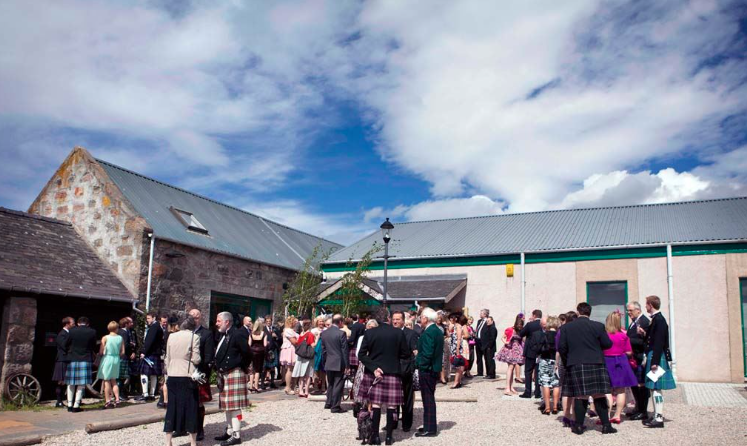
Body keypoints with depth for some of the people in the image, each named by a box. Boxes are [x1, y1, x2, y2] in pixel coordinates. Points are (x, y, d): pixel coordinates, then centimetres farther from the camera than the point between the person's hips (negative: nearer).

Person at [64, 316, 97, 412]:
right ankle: (76, 405, 0)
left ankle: (69, 405, 15)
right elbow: (94, 347, 5)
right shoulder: (92, 332, -3)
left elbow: (66, 345, 6)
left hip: (72, 359, 1)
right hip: (86, 360, -1)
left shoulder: (72, 331, -1)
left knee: (71, 383, 13)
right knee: (82, 384, 3)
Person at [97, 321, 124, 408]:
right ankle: (117, 399, 13)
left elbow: (101, 352, -10)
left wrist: (99, 355, 12)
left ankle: (108, 401, 4)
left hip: (106, 359, -4)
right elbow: (122, 352, 1)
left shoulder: (105, 338, -9)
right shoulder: (120, 338, -1)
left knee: (106, 381, 4)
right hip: (116, 360, 4)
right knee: (114, 381, 17)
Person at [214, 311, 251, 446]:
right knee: (227, 405, 17)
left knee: (234, 406, -5)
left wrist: (241, 367, -8)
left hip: (234, 374, -9)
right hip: (224, 374, 9)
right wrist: (219, 369, 10)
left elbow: (247, 354, -18)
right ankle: (229, 431, 28)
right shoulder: (223, 335, 12)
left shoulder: (237, 335, -17)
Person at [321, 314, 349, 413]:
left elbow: (323, 349, 9)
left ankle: (328, 403, 27)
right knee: (338, 385, 0)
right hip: (339, 364, -6)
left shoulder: (324, 333, 4)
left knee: (330, 384, 20)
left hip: (328, 364, 6)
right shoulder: (341, 333, -14)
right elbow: (344, 351, -12)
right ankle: (335, 407, 2)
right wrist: (346, 365, -7)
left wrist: (325, 361, 17)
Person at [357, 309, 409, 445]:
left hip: (374, 373, 1)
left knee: (375, 404, 6)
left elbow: (361, 354, -7)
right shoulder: (398, 333, -6)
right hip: (393, 373, -1)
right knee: (391, 406, 6)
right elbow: (406, 354, 0)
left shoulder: (369, 333, -5)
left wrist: (373, 368, -7)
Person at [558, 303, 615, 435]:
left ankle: (579, 426, 7)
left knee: (580, 396, 4)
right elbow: (607, 344, 1)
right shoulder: (598, 326, -3)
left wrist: (568, 361, 15)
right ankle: (606, 425, 9)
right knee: (599, 396, 5)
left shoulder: (566, 328, 1)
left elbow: (561, 347, 0)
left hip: (575, 366, 1)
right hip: (595, 365, -1)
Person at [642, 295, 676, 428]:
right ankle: (657, 415, 23)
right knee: (654, 388, 15)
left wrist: (654, 362, -21)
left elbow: (659, 342, -20)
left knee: (655, 388, -7)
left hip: (656, 357, -10)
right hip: (653, 357, 10)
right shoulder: (656, 319, 13)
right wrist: (644, 333, 7)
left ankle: (659, 419, -3)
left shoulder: (659, 320, -16)